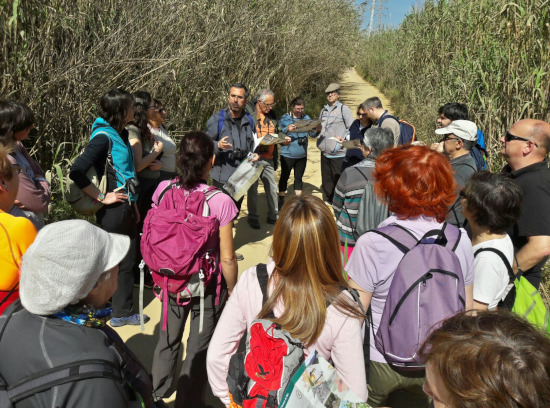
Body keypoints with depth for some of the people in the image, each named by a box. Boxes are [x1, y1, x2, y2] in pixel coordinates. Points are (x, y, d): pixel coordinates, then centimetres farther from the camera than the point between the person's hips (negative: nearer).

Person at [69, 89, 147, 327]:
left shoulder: (121, 134, 9)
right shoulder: (104, 137, -17)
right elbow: (76, 171, -25)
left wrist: (133, 203, 15)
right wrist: (102, 198, -19)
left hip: (126, 207, 9)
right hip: (113, 209, -9)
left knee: (128, 260, 17)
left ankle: (124, 312, 32)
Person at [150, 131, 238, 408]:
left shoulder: (163, 189, -13)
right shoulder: (220, 201, -25)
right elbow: (227, 259, -18)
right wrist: (232, 290, -1)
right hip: (207, 286, -4)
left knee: (168, 339, 29)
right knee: (199, 348, 18)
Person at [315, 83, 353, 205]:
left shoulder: (343, 109, -1)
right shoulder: (324, 110, 17)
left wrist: (345, 138, -19)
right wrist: (318, 130, 5)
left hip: (338, 152, -6)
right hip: (325, 151, 6)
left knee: (338, 179, -3)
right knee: (326, 179, 13)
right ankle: (327, 202, 24)